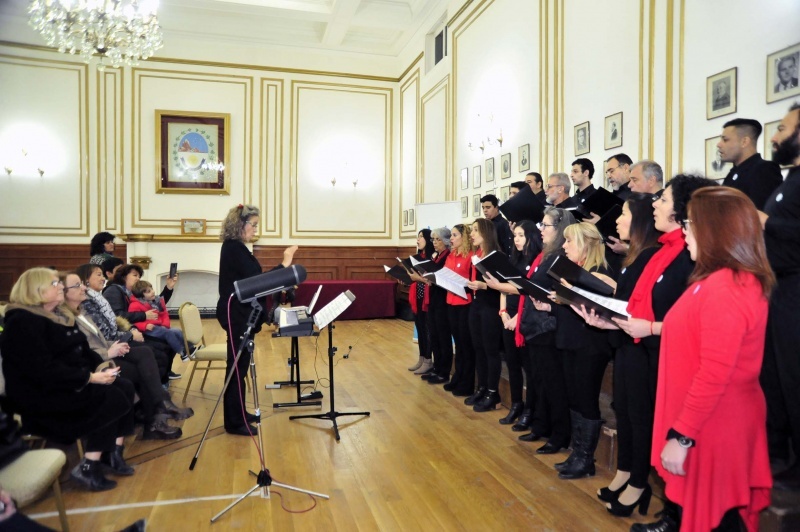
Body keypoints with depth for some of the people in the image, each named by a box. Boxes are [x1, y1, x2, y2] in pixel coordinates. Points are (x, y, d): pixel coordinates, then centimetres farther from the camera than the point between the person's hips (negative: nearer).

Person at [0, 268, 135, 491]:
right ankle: (88, 467, -11)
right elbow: (43, 371, -26)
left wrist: (101, 366, -5)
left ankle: (115, 452, -3)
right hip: (43, 394, -9)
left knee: (125, 387, -11)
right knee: (113, 399, -22)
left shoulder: (60, 315, 14)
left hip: (73, 384, 9)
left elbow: (82, 350, 15)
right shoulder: (23, 322, -16)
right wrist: (90, 378, -25)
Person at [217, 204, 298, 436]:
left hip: (240, 312, 11)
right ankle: (234, 422, 6)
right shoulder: (234, 248, -16)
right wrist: (284, 264, -19)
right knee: (237, 365, -3)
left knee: (240, 364, 16)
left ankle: (239, 413, 27)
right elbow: (255, 279, -21)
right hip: (236, 314, -11)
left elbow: (250, 279, 14)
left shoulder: (235, 247, 15)